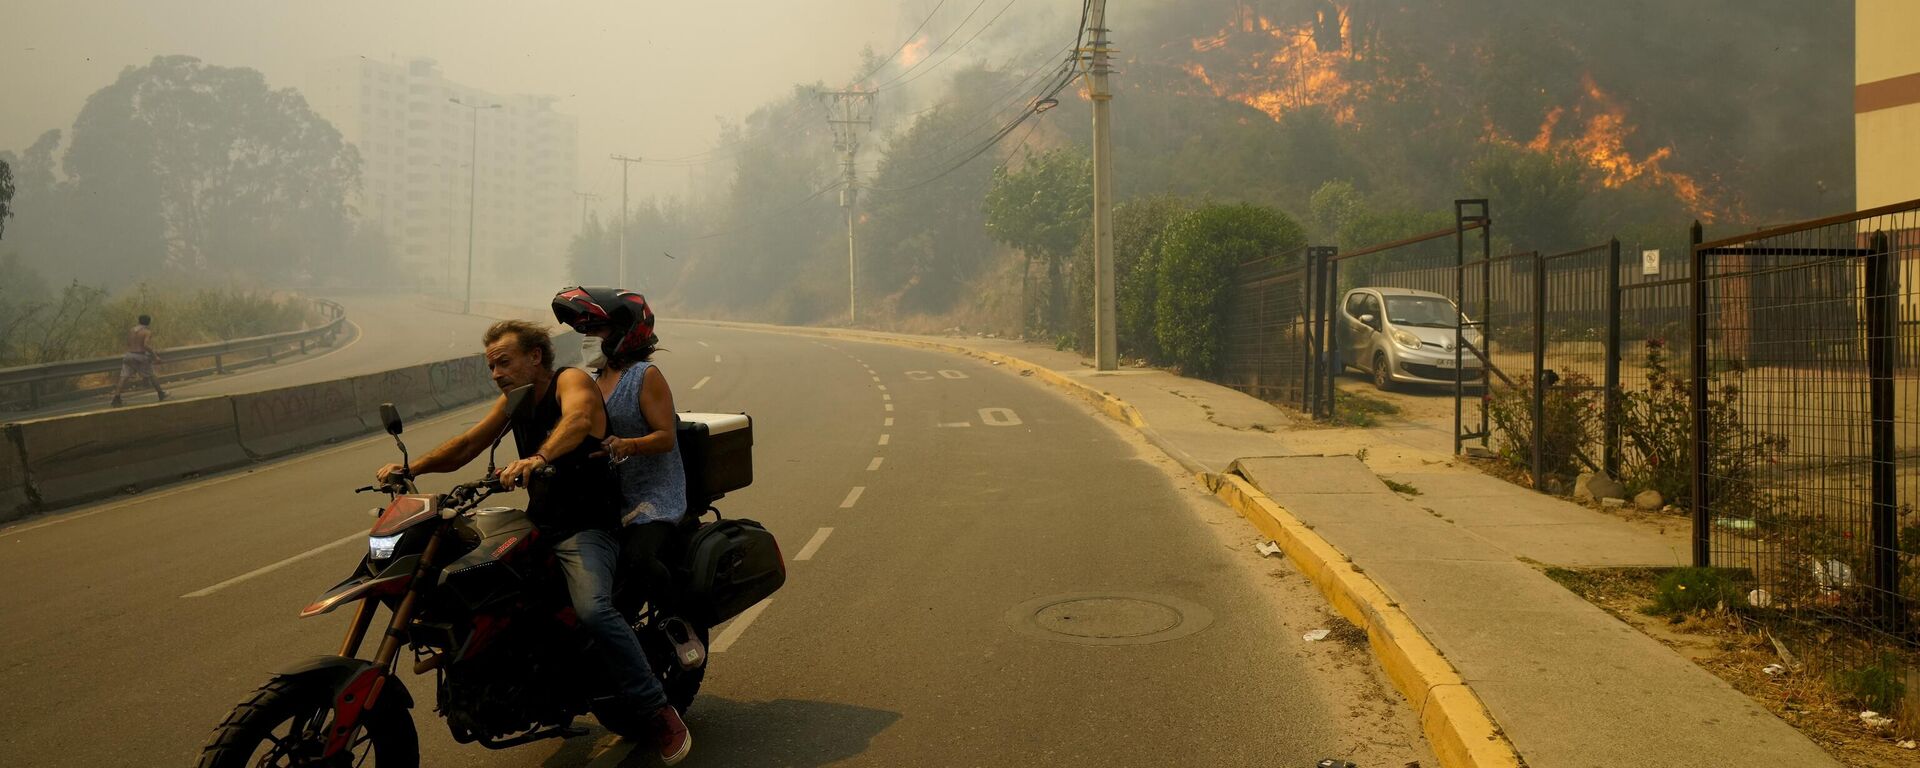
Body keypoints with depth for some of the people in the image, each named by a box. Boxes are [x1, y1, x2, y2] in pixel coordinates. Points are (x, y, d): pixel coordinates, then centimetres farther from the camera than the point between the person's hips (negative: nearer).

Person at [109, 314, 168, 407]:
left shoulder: (131, 330, 13)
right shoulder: (147, 332, -6)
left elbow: (128, 344, 21)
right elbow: (146, 345, -21)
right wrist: (155, 356, -15)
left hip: (129, 355, 5)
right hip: (141, 357, -4)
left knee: (124, 377, -2)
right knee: (151, 375, 12)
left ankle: (116, 398, -10)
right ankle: (161, 394, 25)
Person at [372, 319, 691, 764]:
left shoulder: (571, 380, -9)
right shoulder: (515, 401, 15)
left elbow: (577, 418, -33)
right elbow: (466, 446, 17)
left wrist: (538, 458, -50)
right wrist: (410, 469, 2)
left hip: (586, 527, -9)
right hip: (538, 526, 9)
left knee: (593, 611, -31)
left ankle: (659, 712, -17)